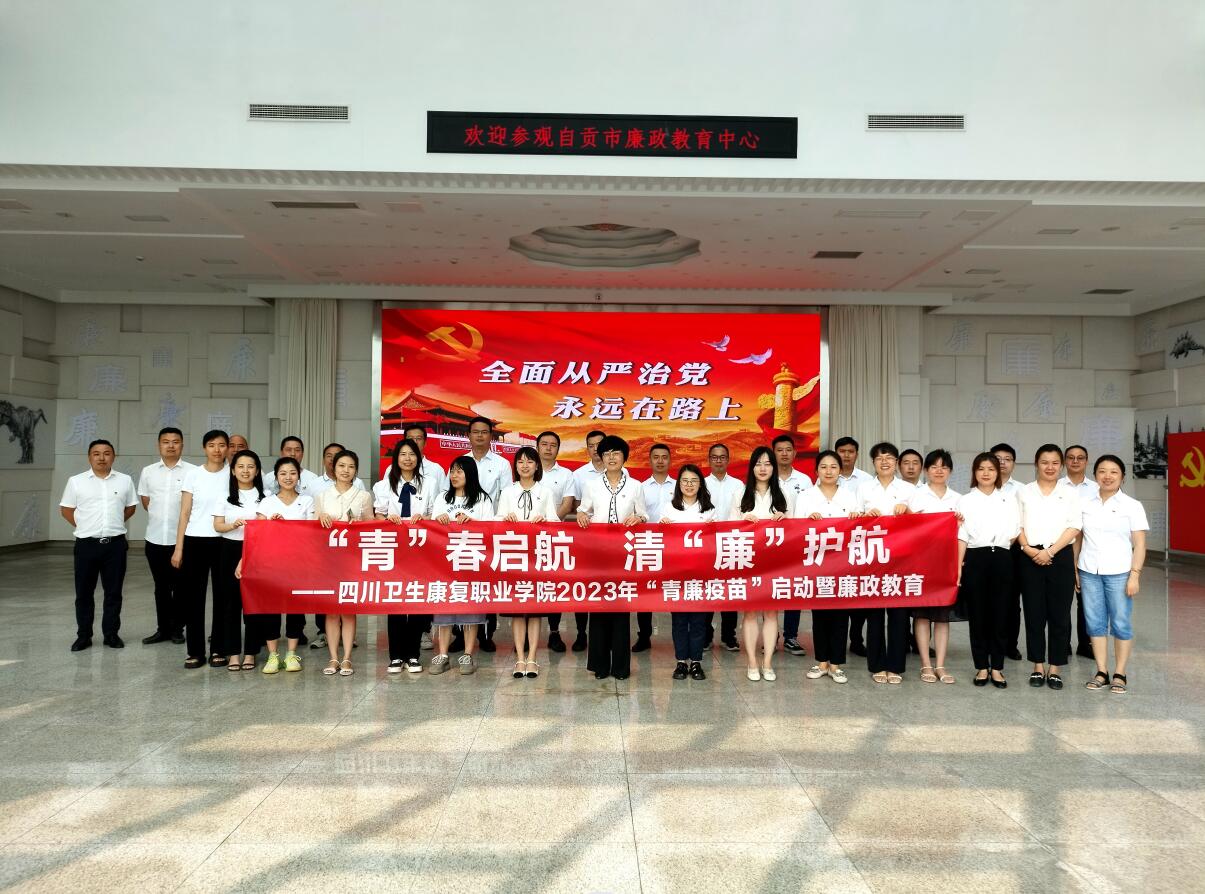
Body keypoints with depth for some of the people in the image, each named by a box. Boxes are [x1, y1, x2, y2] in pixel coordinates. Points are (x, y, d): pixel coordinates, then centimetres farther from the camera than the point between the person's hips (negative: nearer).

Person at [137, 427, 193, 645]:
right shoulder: (148, 471, 7)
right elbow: (145, 500, 15)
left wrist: (177, 518, -1)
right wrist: (160, 517, 7)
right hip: (155, 537, 3)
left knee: (180, 586, 5)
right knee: (161, 586, 12)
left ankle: (178, 629, 16)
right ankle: (163, 629, 21)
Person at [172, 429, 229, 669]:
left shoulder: (233, 474, 2)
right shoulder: (193, 474, 2)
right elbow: (185, 514, 3)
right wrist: (178, 548, -1)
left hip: (224, 542, 0)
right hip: (195, 541, 0)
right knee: (193, 596, 3)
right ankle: (195, 651, 12)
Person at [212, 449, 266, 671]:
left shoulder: (263, 496, 1)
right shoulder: (224, 495, 6)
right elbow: (217, 526, 2)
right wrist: (234, 525, -18)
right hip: (230, 550, 1)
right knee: (230, 601, 2)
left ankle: (250, 652, 11)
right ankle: (233, 652, 10)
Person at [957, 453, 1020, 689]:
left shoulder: (1009, 500, 11)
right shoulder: (965, 501, 6)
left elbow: (1016, 532, 11)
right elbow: (961, 536, 1)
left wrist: (1001, 544, -2)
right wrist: (958, 566, -5)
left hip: (1002, 559, 1)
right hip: (975, 559, -1)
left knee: (1000, 614, 3)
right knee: (977, 614, 2)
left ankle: (997, 668, 13)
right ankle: (982, 667, 13)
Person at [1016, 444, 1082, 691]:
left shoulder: (1070, 494, 6)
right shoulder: (1024, 492, 8)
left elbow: (1074, 527, -3)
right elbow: (1018, 525, 4)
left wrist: (1050, 551, -14)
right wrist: (1028, 548, -13)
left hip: (1060, 557, 0)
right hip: (1031, 557, 0)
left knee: (1059, 614, 3)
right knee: (1034, 613, 4)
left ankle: (1054, 668, 12)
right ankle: (1038, 666, 15)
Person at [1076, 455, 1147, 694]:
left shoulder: (1132, 506, 0)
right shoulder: (1084, 504, 7)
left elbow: (1139, 544, -2)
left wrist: (1135, 575, -10)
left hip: (1119, 573, -2)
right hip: (1089, 572, 3)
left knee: (1120, 623, 2)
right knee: (1095, 623, 6)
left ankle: (1120, 674, 12)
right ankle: (1101, 672, 14)